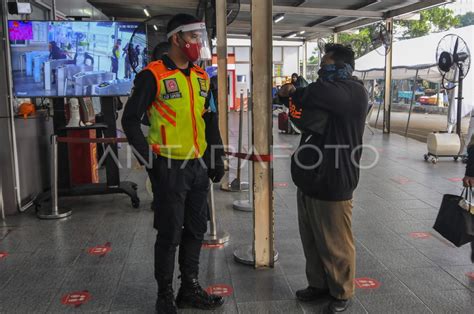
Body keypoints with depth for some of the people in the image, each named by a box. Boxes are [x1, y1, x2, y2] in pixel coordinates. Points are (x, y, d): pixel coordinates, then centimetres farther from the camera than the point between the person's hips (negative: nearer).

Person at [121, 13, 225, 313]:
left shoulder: (202, 76, 11)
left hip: (199, 165, 6)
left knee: (196, 229, 14)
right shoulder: (153, 75, -9)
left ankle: (190, 288, 31)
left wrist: (217, 157, 12)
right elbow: (131, 119, -8)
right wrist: (149, 157, -12)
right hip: (170, 168, -6)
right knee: (170, 234, 4)